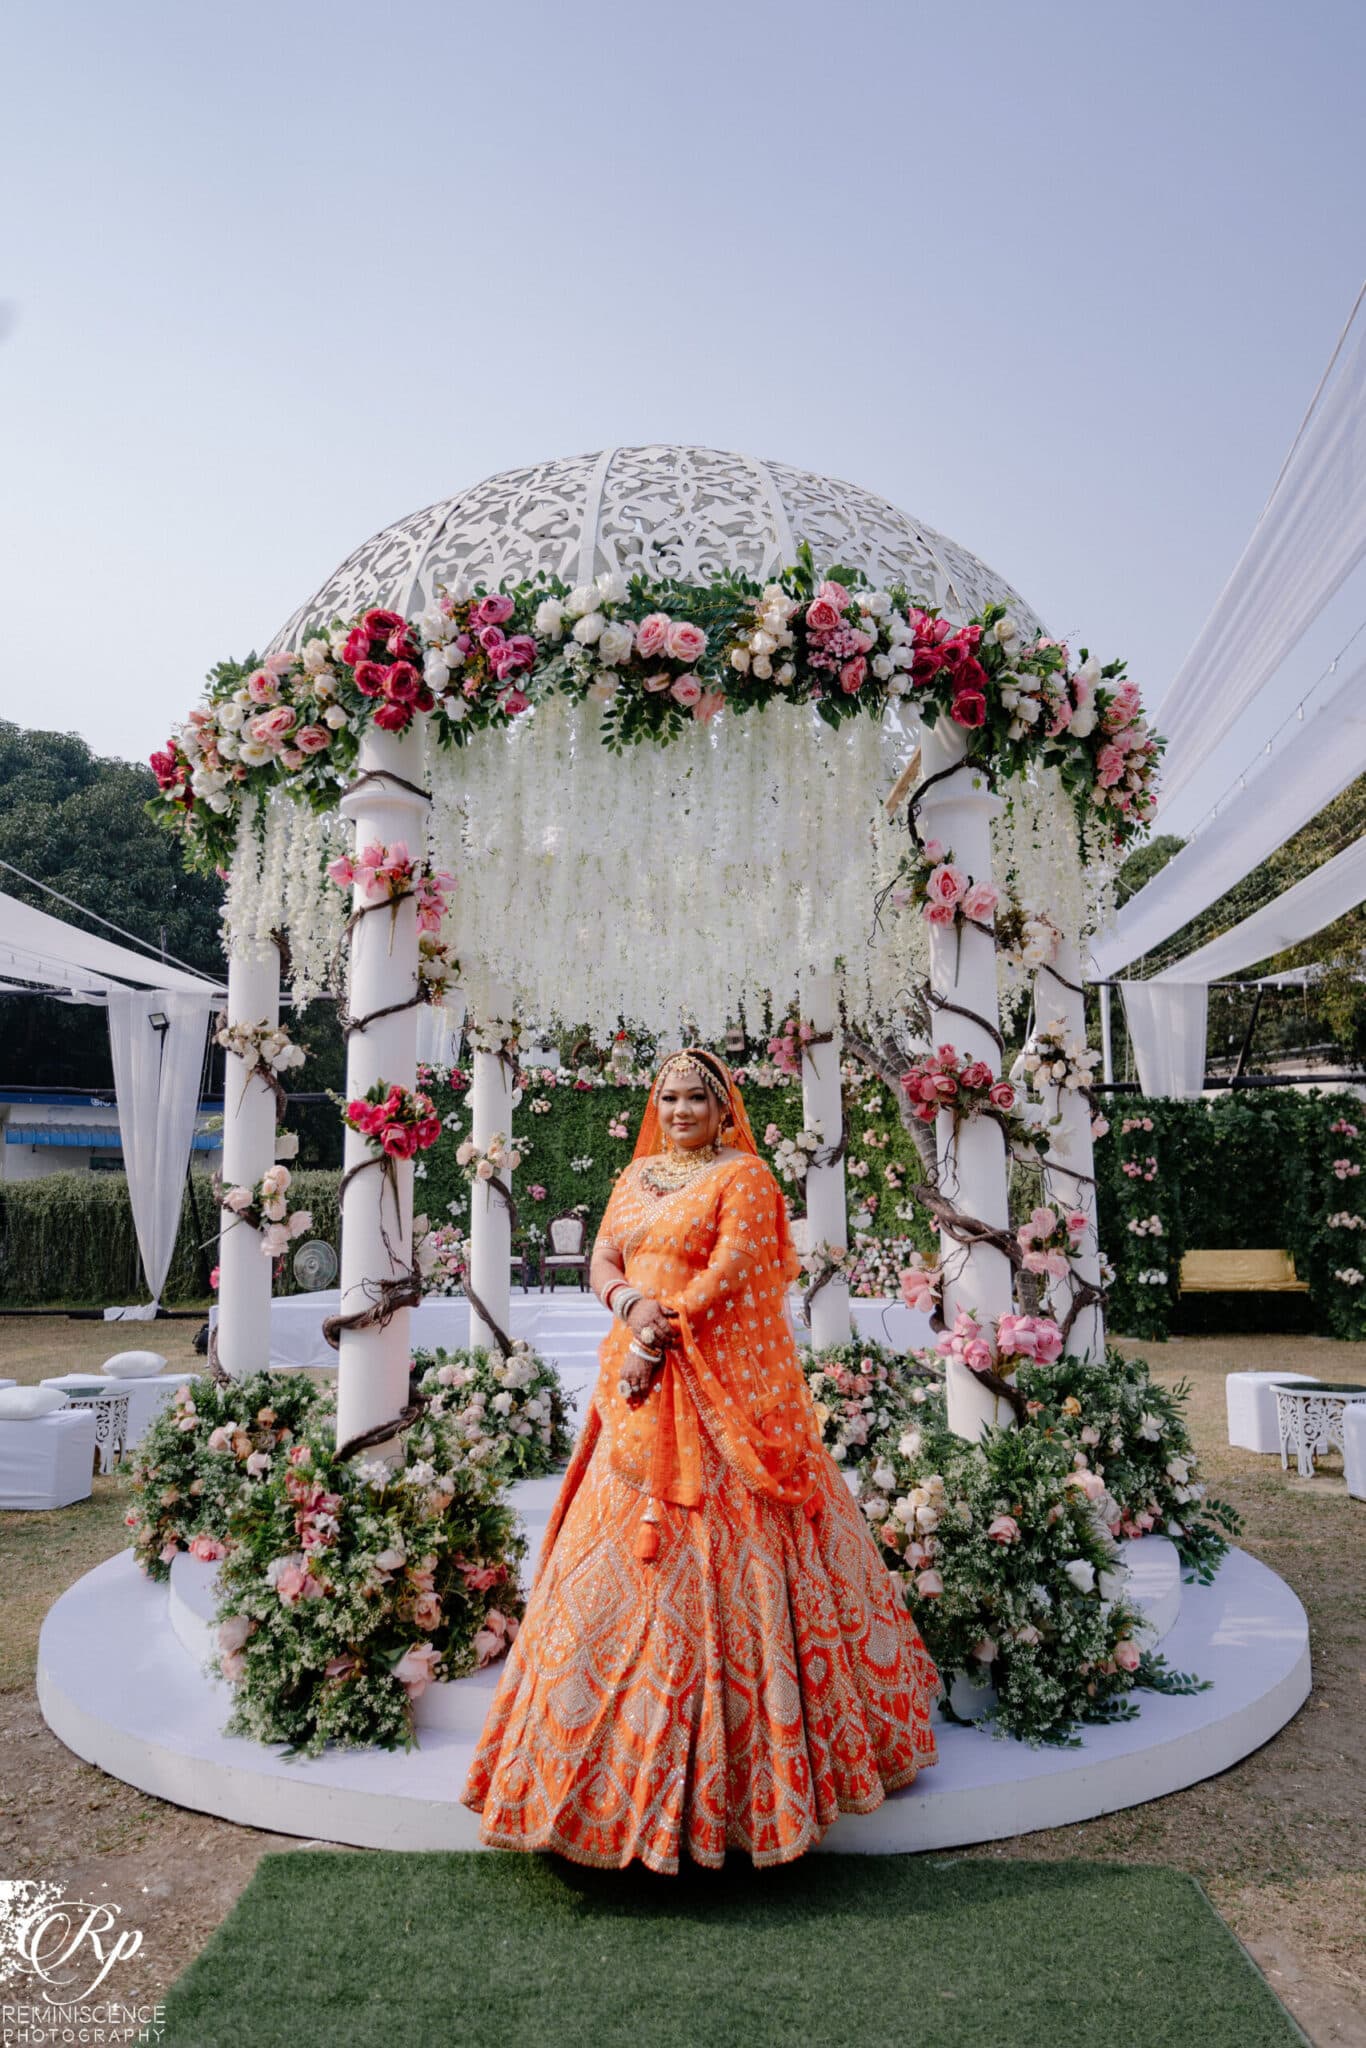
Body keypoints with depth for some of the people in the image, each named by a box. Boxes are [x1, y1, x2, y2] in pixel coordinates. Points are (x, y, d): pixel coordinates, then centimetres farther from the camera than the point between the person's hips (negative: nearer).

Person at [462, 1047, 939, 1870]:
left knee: (717, 1554, -3)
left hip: (719, 1385, -6)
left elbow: (730, 1275, -12)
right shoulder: (637, 1174, 16)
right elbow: (603, 1260, 9)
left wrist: (664, 1336, -17)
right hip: (639, 1384, 6)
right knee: (619, 1550, 9)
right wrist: (632, 1305, -12)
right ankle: (625, 1750, 25)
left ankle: (730, 1758, 12)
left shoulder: (745, 1176, -3)